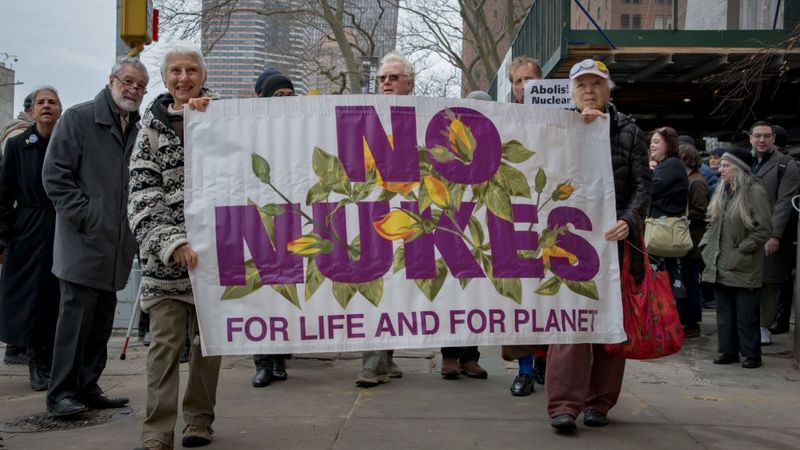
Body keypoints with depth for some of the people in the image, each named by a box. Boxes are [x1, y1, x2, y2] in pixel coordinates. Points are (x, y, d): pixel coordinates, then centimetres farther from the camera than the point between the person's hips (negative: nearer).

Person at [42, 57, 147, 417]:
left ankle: (87, 388, 21)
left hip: (117, 247, 6)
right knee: (76, 316, -5)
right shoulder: (78, 119, -3)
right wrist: (85, 217, -13)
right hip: (84, 242, -6)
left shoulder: (140, 130, 14)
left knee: (101, 321, 11)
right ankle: (60, 393, 3)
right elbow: (55, 174, -8)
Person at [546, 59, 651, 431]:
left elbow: (642, 184, 1)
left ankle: (599, 402, 13)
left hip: (614, 237, 1)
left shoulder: (629, 132, 10)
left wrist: (629, 222, -16)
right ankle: (564, 404, -11)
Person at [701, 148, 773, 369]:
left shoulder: (755, 192, -12)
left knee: (746, 313, 1)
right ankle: (728, 350, 21)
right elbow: (712, 223, 19)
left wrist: (742, 249, -13)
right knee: (725, 311, 12)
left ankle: (751, 354, 11)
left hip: (744, 268, -7)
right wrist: (706, 245, 7)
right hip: (720, 266, 7)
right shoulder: (721, 191, 10)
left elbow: (764, 229, -14)